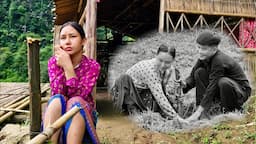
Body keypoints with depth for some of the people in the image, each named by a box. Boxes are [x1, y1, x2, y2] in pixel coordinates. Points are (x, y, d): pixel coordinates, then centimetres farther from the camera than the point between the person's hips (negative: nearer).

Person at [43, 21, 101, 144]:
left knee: (75, 102, -34)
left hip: (83, 115, -1)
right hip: (59, 114, 2)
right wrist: (61, 66, -25)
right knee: (56, 100, -32)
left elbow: (78, 95, -23)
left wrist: (68, 66, -30)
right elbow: (57, 94, -16)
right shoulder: (54, 62, -4)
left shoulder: (92, 66, -11)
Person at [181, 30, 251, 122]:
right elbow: (193, 76, -3)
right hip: (220, 90, 7)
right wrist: (184, 84, -28)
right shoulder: (204, 57, -7)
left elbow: (212, 87, -33)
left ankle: (230, 112, -10)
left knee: (223, 82, -38)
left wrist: (198, 112, -35)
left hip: (241, 91, -7)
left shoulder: (219, 61, -30)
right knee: (199, 72, -11)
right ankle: (203, 113, -12)